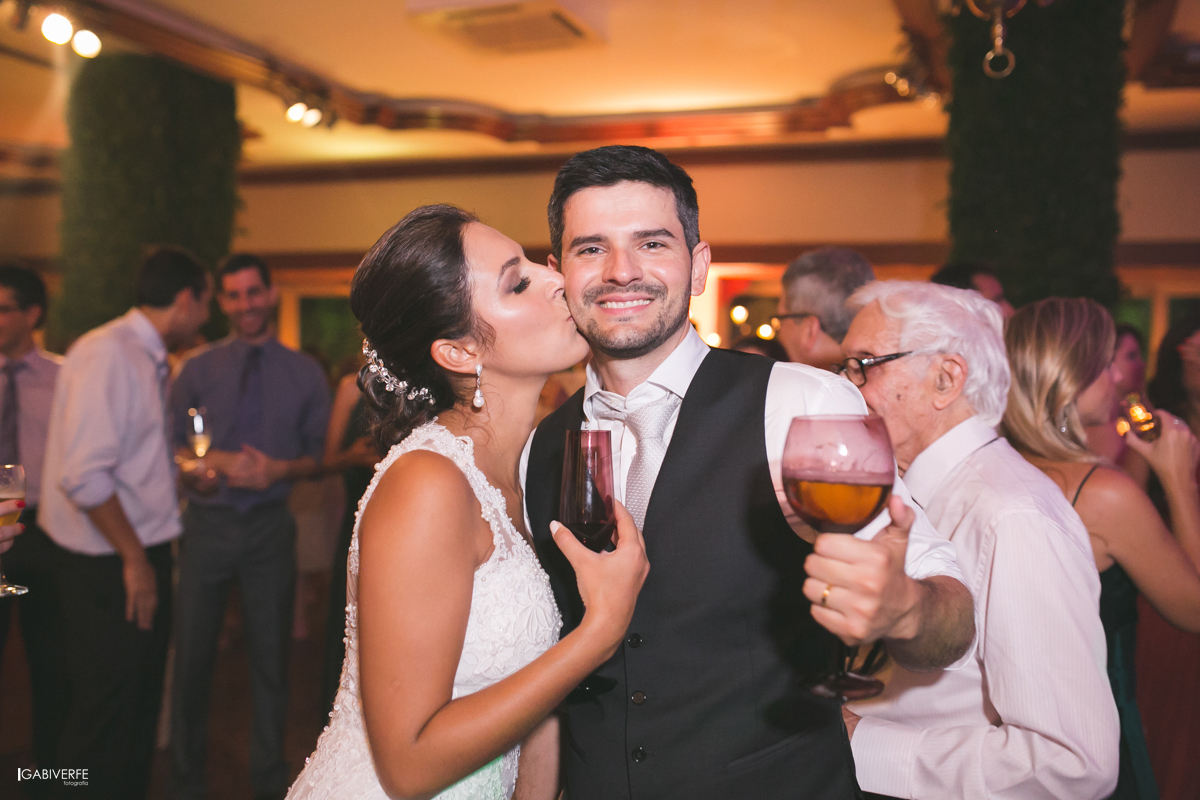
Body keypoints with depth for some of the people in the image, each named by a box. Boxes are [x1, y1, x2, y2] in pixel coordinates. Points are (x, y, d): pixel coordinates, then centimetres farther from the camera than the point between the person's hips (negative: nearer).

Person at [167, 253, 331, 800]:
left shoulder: (305, 374, 3)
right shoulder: (197, 369, 3)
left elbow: (318, 455, 3)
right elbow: (170, 446, 3)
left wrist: (279, 469, -16)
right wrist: (215, 463, -16)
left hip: (270, 525, 0)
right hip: (207, 523, 0)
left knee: (271, 656, 12)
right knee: (193, 655, 8)